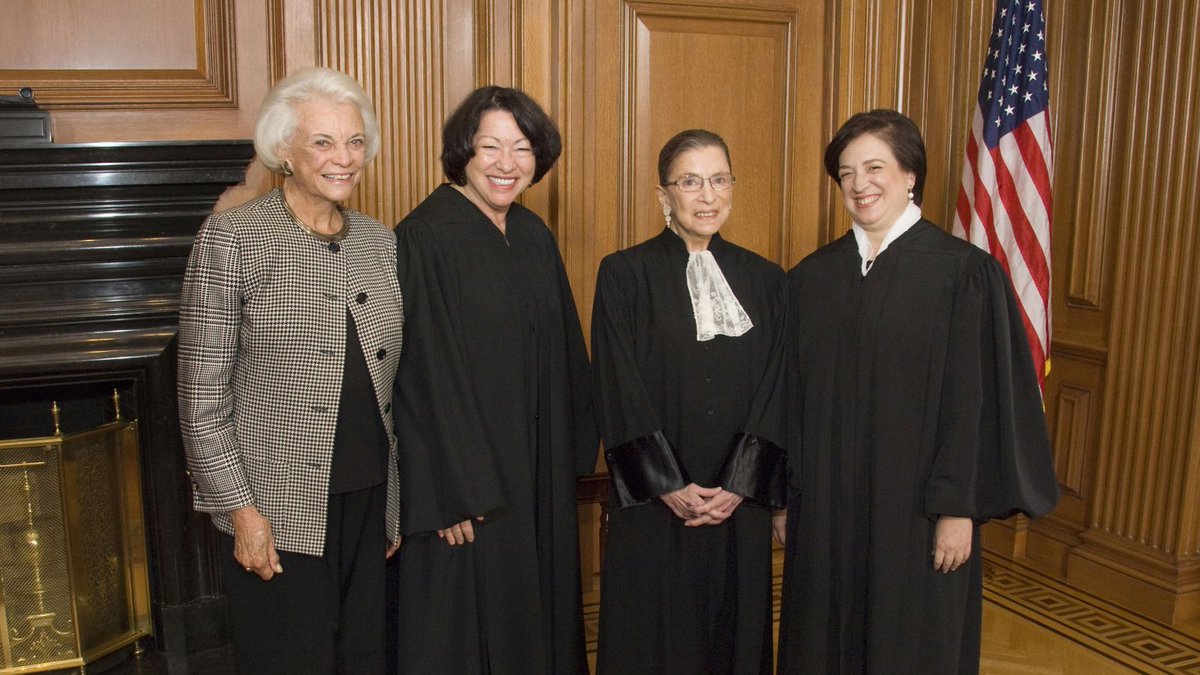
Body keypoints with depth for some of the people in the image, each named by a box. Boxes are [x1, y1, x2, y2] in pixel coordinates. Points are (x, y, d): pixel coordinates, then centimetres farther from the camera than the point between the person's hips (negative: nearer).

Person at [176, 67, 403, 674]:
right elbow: (202, 393, -10)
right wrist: (241, 510, -12)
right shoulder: (231, 238, -10)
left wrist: (396, 504, 11)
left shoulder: (380, 243, 5)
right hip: (277, 512, -5)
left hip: (368, 501, 5)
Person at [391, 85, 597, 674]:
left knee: (535, 610, 18)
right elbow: (423, 371, -17)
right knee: (466, 628, 8)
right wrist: (449, 492, -17)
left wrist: (573, 451, 10)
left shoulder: (535, 237, 7)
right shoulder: (425, 237, -14)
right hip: (462, 479, -6)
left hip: (539, 472, 7)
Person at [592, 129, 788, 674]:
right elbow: (620, 394, -8)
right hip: (653, 506, -2)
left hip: (740, 504, 3)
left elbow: (774, 394, 1)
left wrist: (738, 486, -8)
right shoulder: (624, 274, -4)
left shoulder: (764, 280, 6)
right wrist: (670, 487, -12)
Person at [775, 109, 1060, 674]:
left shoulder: (963, 272, -8)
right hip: (825, 507, 4)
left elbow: (974, 400, -9)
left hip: (915, 503, -3)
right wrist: (784, 493, 6)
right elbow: (793, 394, 6)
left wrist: (958, 508, -11)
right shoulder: (812, 278, 4)